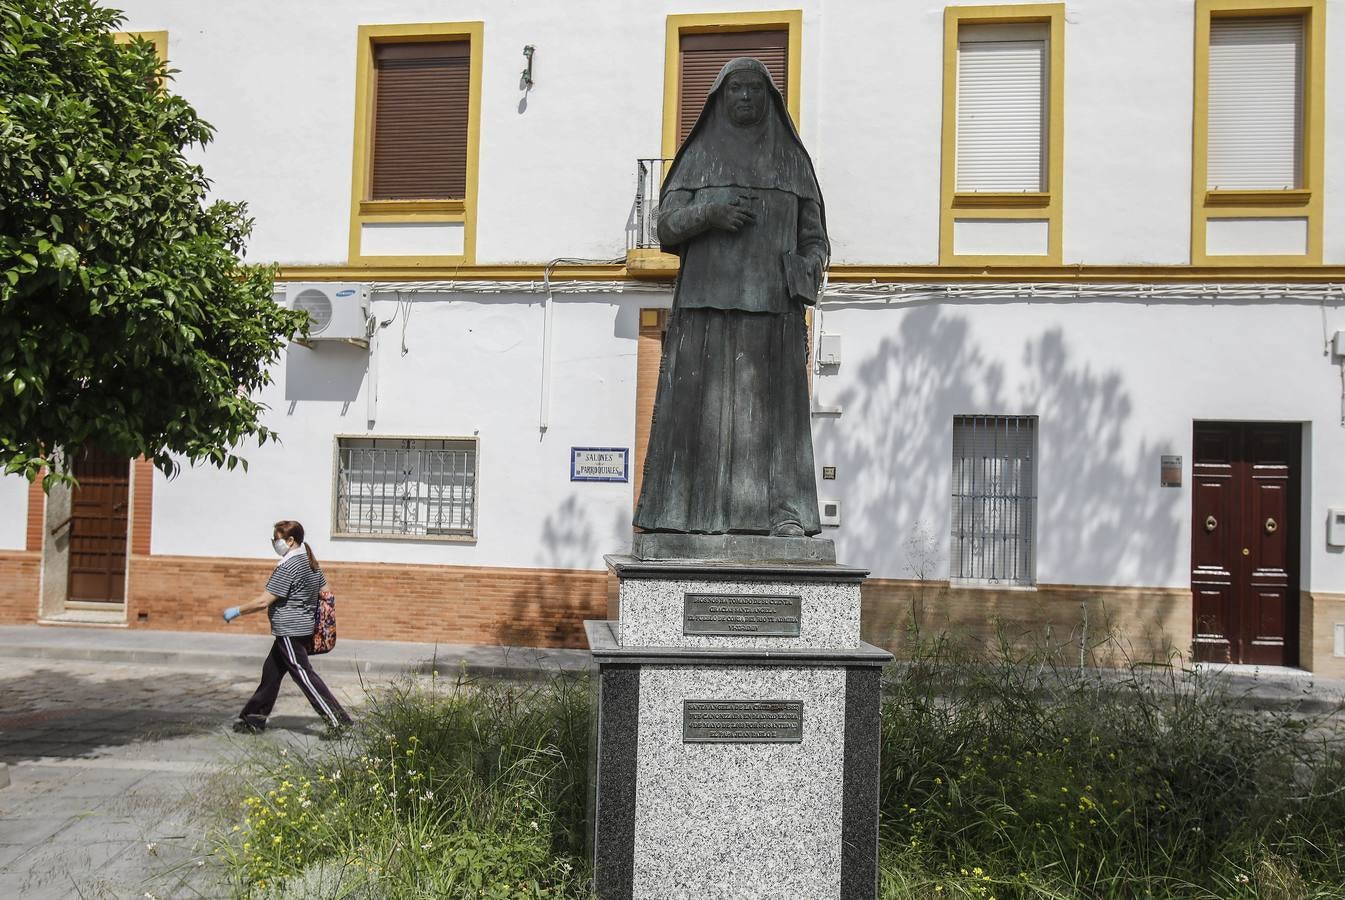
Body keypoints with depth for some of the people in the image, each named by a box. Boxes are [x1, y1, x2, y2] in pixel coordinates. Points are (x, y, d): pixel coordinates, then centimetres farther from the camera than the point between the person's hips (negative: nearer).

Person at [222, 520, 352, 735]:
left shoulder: (287, 567, -19)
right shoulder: (311, 562, 10)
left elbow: (263, 601, -20)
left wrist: (236, 611, -9)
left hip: (290, 632, -10)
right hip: (306, 628, 10)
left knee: (303, 674, -6)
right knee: (271, 671, 17)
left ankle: (337, 718, -7)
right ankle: (254, 719, 25)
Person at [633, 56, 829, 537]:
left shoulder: (792, 160, 15)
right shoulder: (698, 156, 13)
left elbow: (815, 239, 13)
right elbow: (667, 226, 5)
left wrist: (809, 267, -9)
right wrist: (709, 212, -15)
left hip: (772, 306, 1)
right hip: (707, 303, 0)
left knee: (774, 406, -7)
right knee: (699, 408, -7)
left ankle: (783, 514, -9)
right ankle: (686, 515, -5)